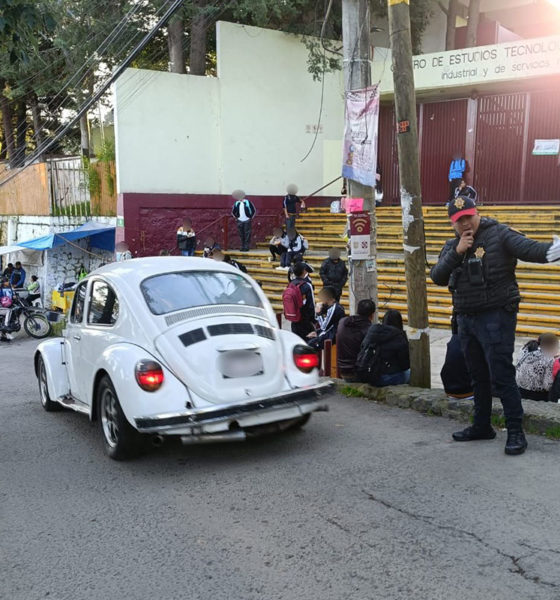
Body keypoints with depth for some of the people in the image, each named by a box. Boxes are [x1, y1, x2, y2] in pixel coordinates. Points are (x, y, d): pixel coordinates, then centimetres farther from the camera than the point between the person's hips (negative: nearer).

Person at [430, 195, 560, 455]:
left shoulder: (499, 234, -8)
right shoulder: (452, 245, 10)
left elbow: (527, 247, -23)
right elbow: (437, 277, 0)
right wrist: (457, 253, -12)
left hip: (496, 317, -7)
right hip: (466, 319, 7)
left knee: (501, 376, -7)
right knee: (479, 377, 17)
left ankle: (516, 432, 4)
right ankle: (482, 426, 31)